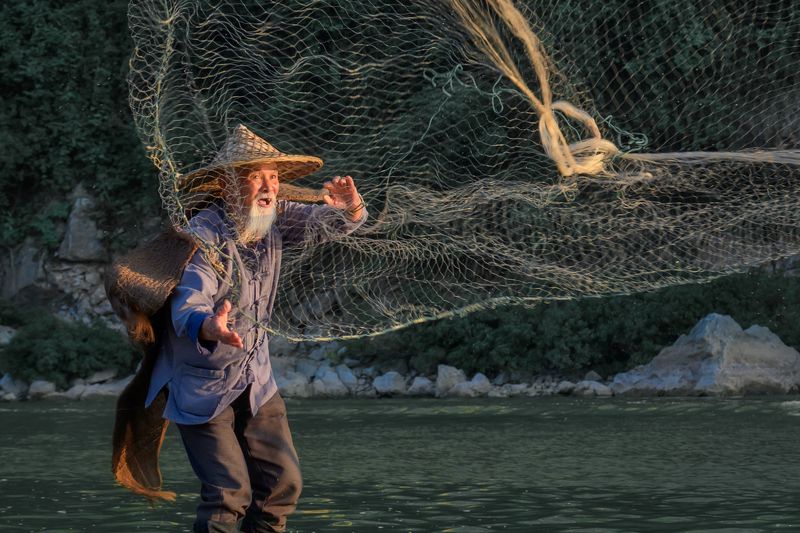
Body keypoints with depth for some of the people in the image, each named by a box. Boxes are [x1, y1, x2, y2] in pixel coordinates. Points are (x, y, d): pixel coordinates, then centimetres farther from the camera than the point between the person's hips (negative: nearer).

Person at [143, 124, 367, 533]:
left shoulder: (272, 218, -6)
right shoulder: (206, 238, -26)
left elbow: (324, 223, 7)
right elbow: (187, 307, -37)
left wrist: (349, 210, -19)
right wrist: (208, 327, -62)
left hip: (255, 378, 6)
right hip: (203, 387, -6)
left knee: (283, 481, 2)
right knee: (230, 492, -15)